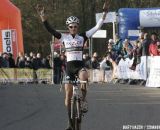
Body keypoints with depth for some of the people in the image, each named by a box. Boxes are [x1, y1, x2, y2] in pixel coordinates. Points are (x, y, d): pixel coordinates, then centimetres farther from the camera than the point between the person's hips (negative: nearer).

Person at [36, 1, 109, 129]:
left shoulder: (83, 37, 2)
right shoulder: (64, 37, 3)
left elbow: (97, 27, -2)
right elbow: (50, 29, -6)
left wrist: (104, 12, -11)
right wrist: (42, 16, -17)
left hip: (80, 65, -1)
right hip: (69, 66, 2)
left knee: (84, 77, -39)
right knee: (68, 95, 1)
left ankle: (83, 101, -20)